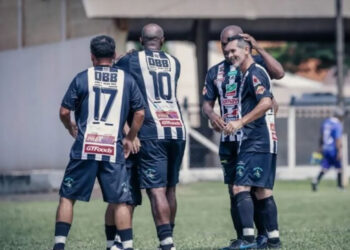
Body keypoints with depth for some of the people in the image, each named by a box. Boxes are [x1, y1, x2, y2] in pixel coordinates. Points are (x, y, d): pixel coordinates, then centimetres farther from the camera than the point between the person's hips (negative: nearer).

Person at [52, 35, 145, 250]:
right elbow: (140, 113, 6)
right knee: (120, 201, 6)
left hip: (85, 147, -1)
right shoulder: (126, 79, 7)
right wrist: (130, 139, 17)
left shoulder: (83, 78, 2)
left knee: (67, 196, 8)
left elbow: (64, 112, 3)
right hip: (113, 149, 1)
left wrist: (71, 128, 22)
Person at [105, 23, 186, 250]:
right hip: (178, 130, 5)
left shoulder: (130, 61, 2)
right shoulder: (174, 63, 16)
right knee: (170, 188, 15)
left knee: (157, 190, -9)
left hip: (152, 131, -5)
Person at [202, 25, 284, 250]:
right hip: (228, 140, 5)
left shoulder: (254, 63, -1)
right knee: (234, 189, 5)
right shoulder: (215, 72, 15)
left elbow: (279, 73, -20)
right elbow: (207, 103, 15)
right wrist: (212, 115, -8)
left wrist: (258, 47, -20)